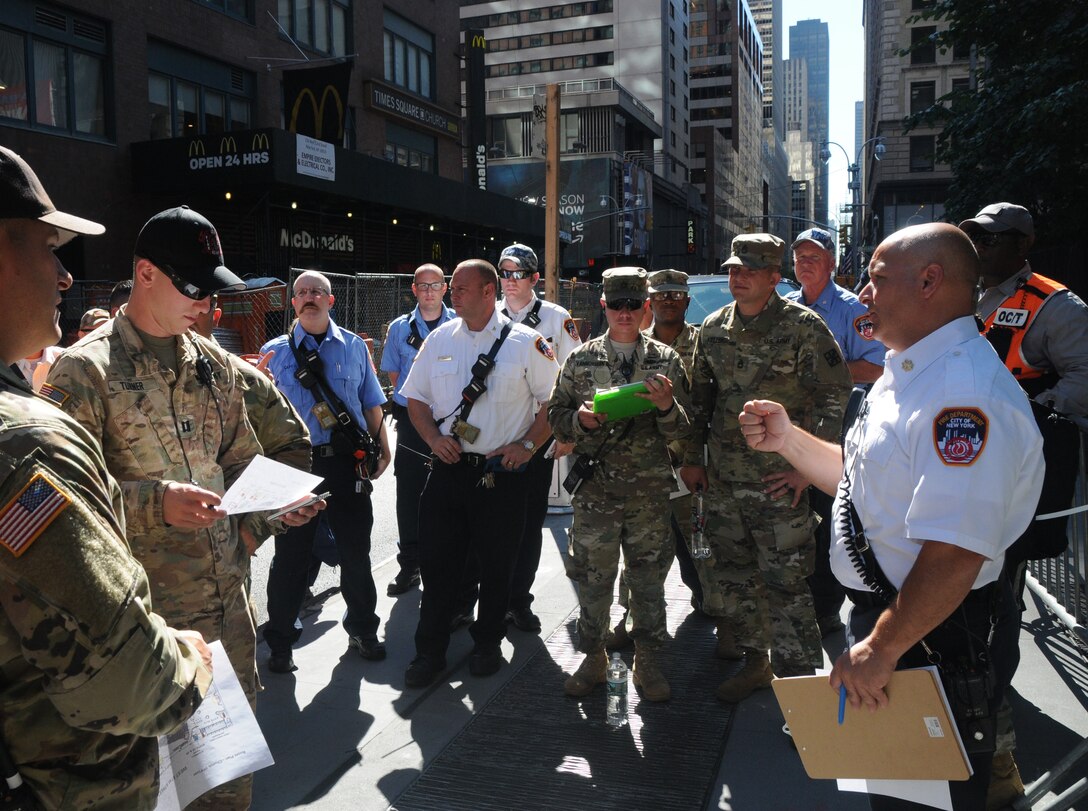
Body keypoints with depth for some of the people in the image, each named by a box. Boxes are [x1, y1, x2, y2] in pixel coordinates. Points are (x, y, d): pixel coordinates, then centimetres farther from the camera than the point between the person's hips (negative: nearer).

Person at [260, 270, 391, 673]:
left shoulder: (354, 347, 7)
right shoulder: (275, 352, 4)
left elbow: (372, 405, 9)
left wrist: (382, 449, 1)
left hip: (347, 461, 1)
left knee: (355, 549, 11)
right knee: (291, 554, 7)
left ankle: (362, 631, 30)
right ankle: (279, 641, 23)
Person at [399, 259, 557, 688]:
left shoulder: (524, 342, -4)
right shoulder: (440, 339, 7)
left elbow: (553, 401, -1)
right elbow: (416, 397, 13)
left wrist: (526, 444, -10)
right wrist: (433, 438, -2)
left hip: (501, 472, -2)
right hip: (448, 468, 3)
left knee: (496, 564, 10)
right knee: (437, 561, 7)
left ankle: (487, 644, 31)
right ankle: (429, 652, 21)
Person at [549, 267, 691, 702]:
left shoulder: (666, 361, 4)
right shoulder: (581, 359, 4)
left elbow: (681, 432, 2)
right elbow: (557, 417, 7)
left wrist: (666, 406, -18)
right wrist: (582, 419, -13)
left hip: (651, 491, 0)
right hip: (595, 488, 0)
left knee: (648, 577, 9)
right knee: (593, 578, 8)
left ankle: (647, 661, 25)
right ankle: (594, 658, 26)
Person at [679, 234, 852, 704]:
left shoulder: (802, 326, -8)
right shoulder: (713, 328, 8)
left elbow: (834, 396, -8)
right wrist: (692, 457, 13)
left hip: (780, 481, -6)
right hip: (722, 480, 6)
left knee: (785, 584, -2)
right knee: (729, 576, 14)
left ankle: (800, 683, 15)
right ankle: (755, 661, 34)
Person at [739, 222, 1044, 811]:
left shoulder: (967, 395, -28)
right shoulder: (905, 375, 8)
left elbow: (953, 558, -33)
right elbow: (863, 481, 16)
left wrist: (880, 650, -24)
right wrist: (787, 440, 3)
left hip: (931, 644, -9)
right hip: (880, 613, 9)